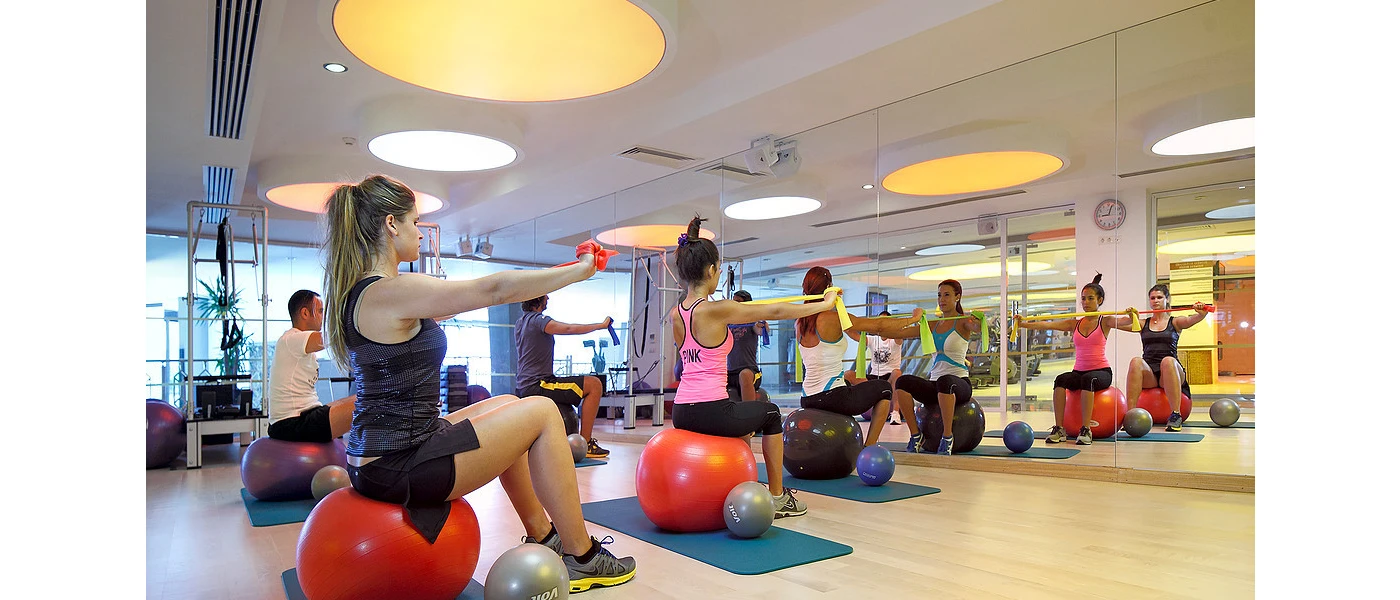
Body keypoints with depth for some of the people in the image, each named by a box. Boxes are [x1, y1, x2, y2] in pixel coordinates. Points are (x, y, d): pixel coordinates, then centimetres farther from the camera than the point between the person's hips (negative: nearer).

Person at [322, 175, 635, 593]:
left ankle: (542, 536, 30)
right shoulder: (393, 291, -20)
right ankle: (581, 557, 9)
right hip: (399, 468, -10)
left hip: (372, 459, 10)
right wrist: (581, 270, -7)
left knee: (506, 406, 24)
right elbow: (494, 289, -17)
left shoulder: (356, 293, 11)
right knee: (542, 412, -1)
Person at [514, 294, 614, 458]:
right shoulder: (537, 320, -15)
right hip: (536, 387, -11)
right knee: (594, 385, -12)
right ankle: (585, 443, -11)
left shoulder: (520, 323, 15)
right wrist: (601, 325, -19)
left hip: (523, 388, 11)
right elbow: (569, 329, -28)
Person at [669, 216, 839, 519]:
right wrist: (825, 304, 5)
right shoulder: (717, 310, -14)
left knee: (744, 414, 34)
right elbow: (776, 312, -7)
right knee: (769, 413, 23)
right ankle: (778, 498, 30)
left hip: (682, 412, 7)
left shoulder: (675, 314, 6)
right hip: (711, 411, -7)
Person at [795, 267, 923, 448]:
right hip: (832, 398, -7)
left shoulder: (800, 323, 4)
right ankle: (870, 448, 16)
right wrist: (914, 318, 6)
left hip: (808, 400, 7)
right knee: (884, 388, 20)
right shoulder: (834, 319, -15)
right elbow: (879, 326, -7)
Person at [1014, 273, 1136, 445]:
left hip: (1102, 371, -3)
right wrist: (1024, 324, -15)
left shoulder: (1105, 321, 2)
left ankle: (1086, 430, -35)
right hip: (1079, 371, 3)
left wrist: (1130, 317, -44)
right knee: (1061, 379, -29)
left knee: (1088, 379, -37)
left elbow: (1120, 321, -20)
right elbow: (1048, 325, -2)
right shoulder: (1074, 324, 11)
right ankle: (1059, 429, -29)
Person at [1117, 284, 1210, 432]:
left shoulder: (1175, 322, 14)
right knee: (1136, 362, -34)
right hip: (1148, 373, 1)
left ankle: (1176, 414, -36)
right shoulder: (1143, 324, 18)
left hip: (1169, 373, -1)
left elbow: (1190, 320, -10)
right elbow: (1120, 325, -2)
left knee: (1168, 361, -36)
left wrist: (1201, 314, -34)